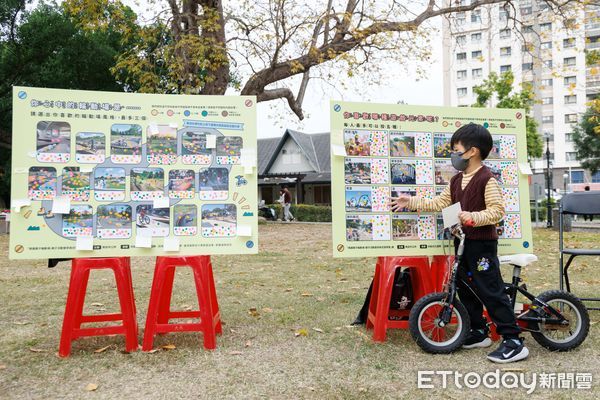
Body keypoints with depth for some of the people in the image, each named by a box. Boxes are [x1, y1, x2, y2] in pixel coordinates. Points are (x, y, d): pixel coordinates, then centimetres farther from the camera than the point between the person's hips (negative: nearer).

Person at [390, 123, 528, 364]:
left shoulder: (486, 178, -14)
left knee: (491, 291, -7)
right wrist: (411, 202, 14)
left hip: (483, 243, -9)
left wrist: (473, 217, -31)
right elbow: (439, 203, 15)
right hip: (462, 242, 9)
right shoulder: (456, 180, 12)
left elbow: (497, 210, -19)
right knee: (465, 288, 15)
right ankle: (478, 333, 29)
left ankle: (513, 341, 2)